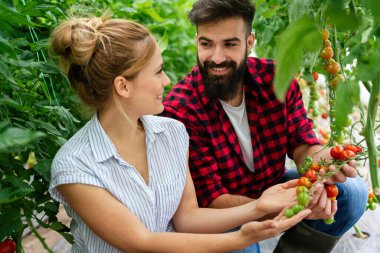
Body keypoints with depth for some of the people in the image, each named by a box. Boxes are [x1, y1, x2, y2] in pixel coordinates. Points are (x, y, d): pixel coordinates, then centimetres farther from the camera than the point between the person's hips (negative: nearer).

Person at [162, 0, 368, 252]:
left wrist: (319, 159, -35)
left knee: (352, 191, -10)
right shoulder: (179, 110, -27)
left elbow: (301, 141, -8)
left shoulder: (276, 78, -14)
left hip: (273, 186, 5)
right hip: (222, 214, -4)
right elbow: (210, 199, -26)